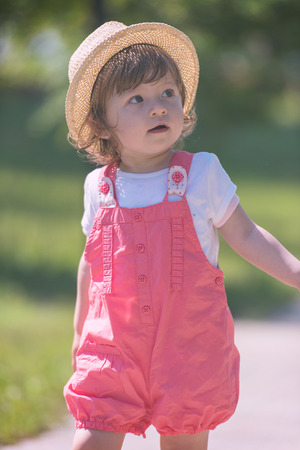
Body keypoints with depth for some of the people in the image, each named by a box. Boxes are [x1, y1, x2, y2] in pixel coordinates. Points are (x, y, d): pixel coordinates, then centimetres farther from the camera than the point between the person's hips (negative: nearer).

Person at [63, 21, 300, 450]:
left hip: (189, 343, -1)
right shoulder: (99, 187, 3)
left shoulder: (200, 173, -4)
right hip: (114, 346, 2)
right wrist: (80, 330, 23)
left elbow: (244, 235, 3)